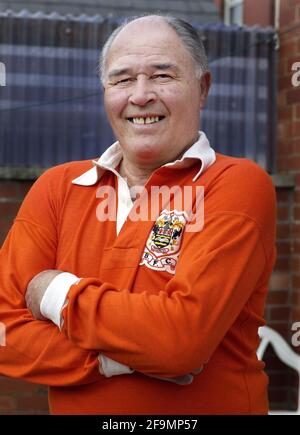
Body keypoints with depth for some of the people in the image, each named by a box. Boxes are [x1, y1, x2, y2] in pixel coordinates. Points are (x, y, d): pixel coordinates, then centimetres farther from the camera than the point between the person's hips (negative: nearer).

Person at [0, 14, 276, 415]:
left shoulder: (239, 186, -14)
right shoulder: (57, 187, -2)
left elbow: (184, 333, -25)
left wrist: (59, 295, -14)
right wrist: (123, 358, -21)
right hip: (73, 406, 3)